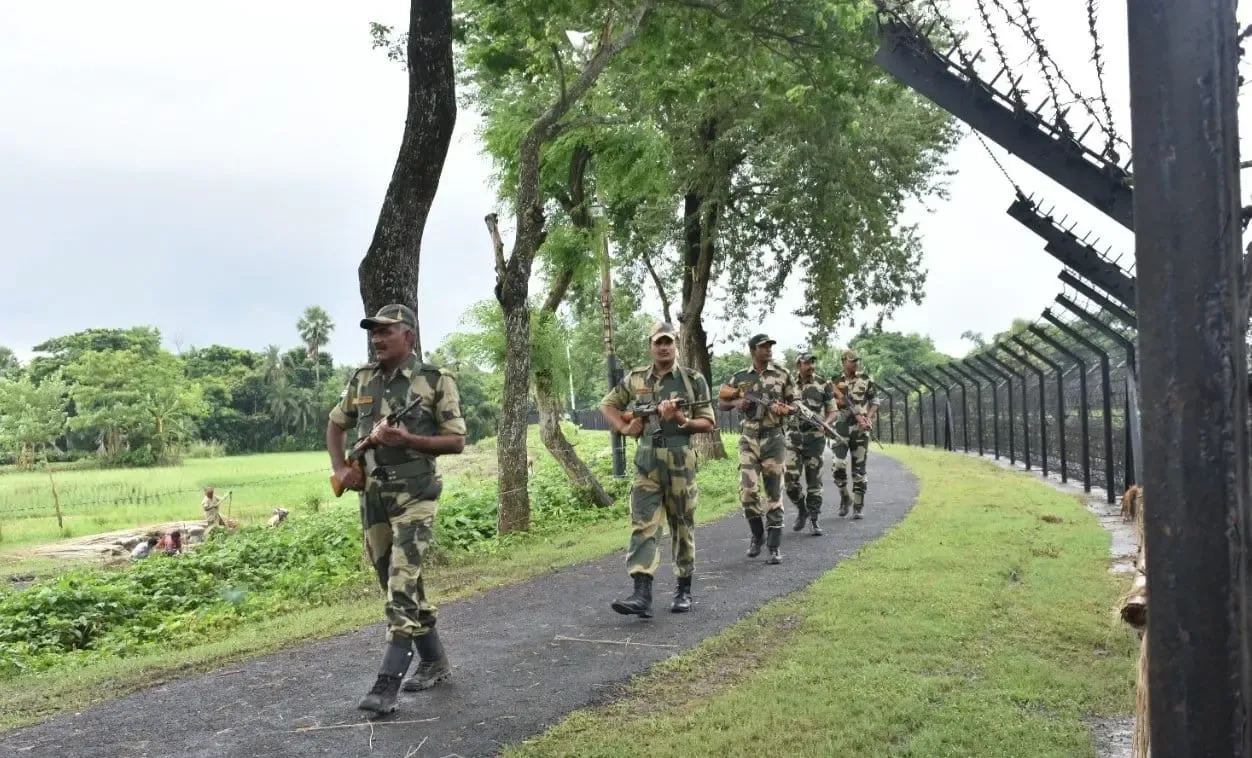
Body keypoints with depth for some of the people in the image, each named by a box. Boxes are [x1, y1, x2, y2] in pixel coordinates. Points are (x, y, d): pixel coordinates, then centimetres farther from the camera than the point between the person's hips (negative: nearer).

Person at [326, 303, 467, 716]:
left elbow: (457, 441, -7)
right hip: (372, 496, 6)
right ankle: (434, 661, 28)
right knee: (396, 583, 12)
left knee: (402, 583, -12)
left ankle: (387, 683, -9)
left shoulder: (436, 381, -7)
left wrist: (407, 439, -20)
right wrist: (340, 468, 5)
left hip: (414, 496, -6)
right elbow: (336, 423, 21)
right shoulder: (361, 380, 7)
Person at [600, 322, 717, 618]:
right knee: (643, 526, -7)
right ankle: (642, 595, -12)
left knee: (682, 527, 8)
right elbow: (606, 405, 20)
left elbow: (708, 423, 1)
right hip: (646, 463, 2)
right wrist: (624, 428, 4)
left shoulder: (693, 380, 1)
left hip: (680, 462, -2)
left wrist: (681, 421, -16)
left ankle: (684, 590, 21)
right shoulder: (635, 379, 8)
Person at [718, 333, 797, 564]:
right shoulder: (740, 377, 6)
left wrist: (784, 410, -15)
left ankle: (775, 546, 5)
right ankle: (757, 535, 19)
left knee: (774, 493, 0)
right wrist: (736, 403, -8)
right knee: (747, 491, -5)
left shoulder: (783, 374, 3)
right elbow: (721, 402, 13)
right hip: (749, 439, 1)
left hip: (774, 438, -1)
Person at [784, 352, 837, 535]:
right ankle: (801, 510, 19)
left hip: (815, 437, -1)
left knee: (814, 479, 1)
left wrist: (825, 423, -17)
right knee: (791, 479, -5)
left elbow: (833, 412, 3)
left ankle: (813, 519, 9)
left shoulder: (823, 385, 1)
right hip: (793, 436, 1)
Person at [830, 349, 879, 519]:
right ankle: (844, 498, 11)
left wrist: (869, 419, -7)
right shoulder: (836, 382, 6)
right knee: (839, 464, -13)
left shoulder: (866, 379, 5)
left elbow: (875, 401, 7)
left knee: (859, 467, 1)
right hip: (842, 427, 0)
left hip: (861, 429, 0)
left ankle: (858, 506, 8)